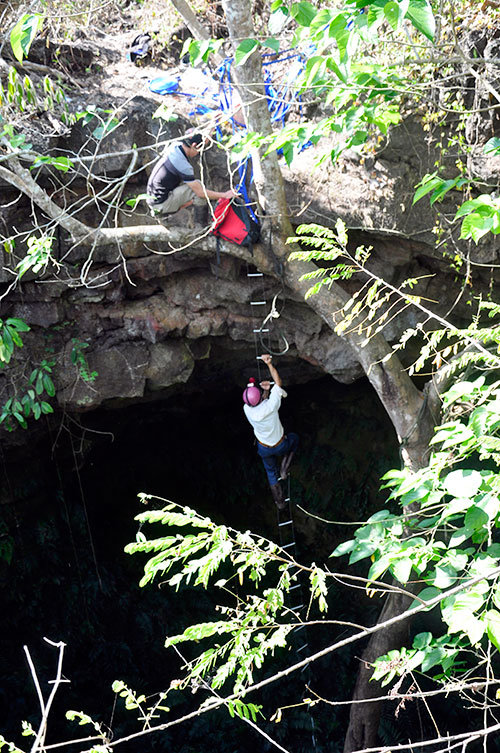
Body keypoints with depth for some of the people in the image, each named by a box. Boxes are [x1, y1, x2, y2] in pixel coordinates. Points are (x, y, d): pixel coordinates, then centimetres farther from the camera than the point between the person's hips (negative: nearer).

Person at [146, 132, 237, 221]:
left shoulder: (175, 146, -1)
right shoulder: (183, 165, -24)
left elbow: (204, 139, 16)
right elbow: (201, 192, -18)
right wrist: (225, 195, -13)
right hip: (161, 204, -9)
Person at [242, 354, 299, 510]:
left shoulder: (247, 409, -26)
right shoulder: (270, 406, -38)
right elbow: (278, 383, -25)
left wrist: (265, 390, -9)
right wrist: (269, 363, -21)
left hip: (264, 449, 3)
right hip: (280, 446, -3)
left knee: (271, 472, 28)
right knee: (294, 438, 32)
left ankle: (280, 502, 40)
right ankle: (284, 469, 24)